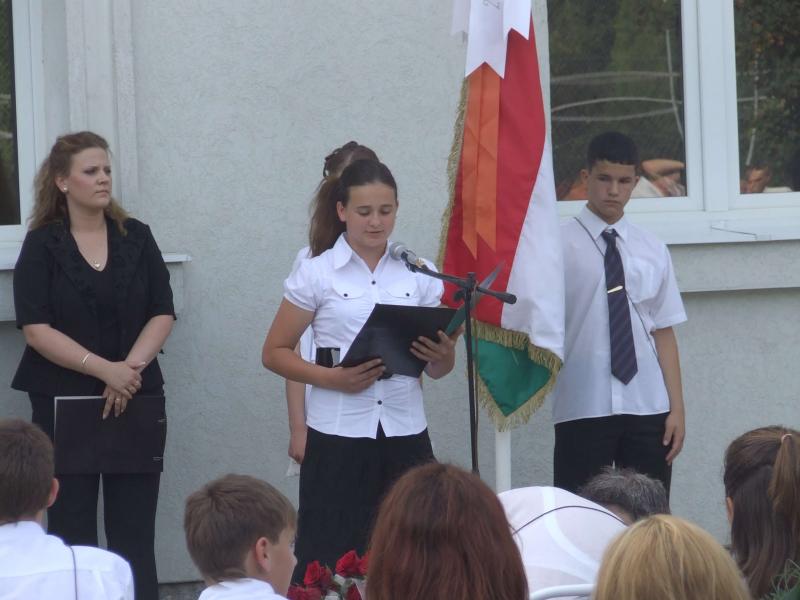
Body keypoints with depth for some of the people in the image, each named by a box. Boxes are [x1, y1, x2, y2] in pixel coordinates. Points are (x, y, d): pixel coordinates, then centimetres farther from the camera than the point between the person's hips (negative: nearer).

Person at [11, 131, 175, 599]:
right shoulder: (42, 245, 0)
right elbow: (36, 329, -8)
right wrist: (105, 369, -17)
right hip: (64, 401, -2)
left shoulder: (136, 237, 8)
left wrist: (131, 368, -13)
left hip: (136, 401, 2)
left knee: (135, 532, -1)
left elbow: (163, 315, 4)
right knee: (72, 527, 0)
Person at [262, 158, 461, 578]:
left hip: (405, 437, 2)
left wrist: (443, 356, -11)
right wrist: (331, 378, -14)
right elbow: (274, 353, 3)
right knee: (330, 562, -6)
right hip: (338, 438, -2)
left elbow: (437, 369, 13)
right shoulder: (316, 274, 1)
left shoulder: (418, 275, 9)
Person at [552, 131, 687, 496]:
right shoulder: (560, 246, -2)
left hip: (647, 409, 3)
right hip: (583, 410, -3)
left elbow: (663, 332, 9)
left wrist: (676, 407, 5)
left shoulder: (652, 251, 10)